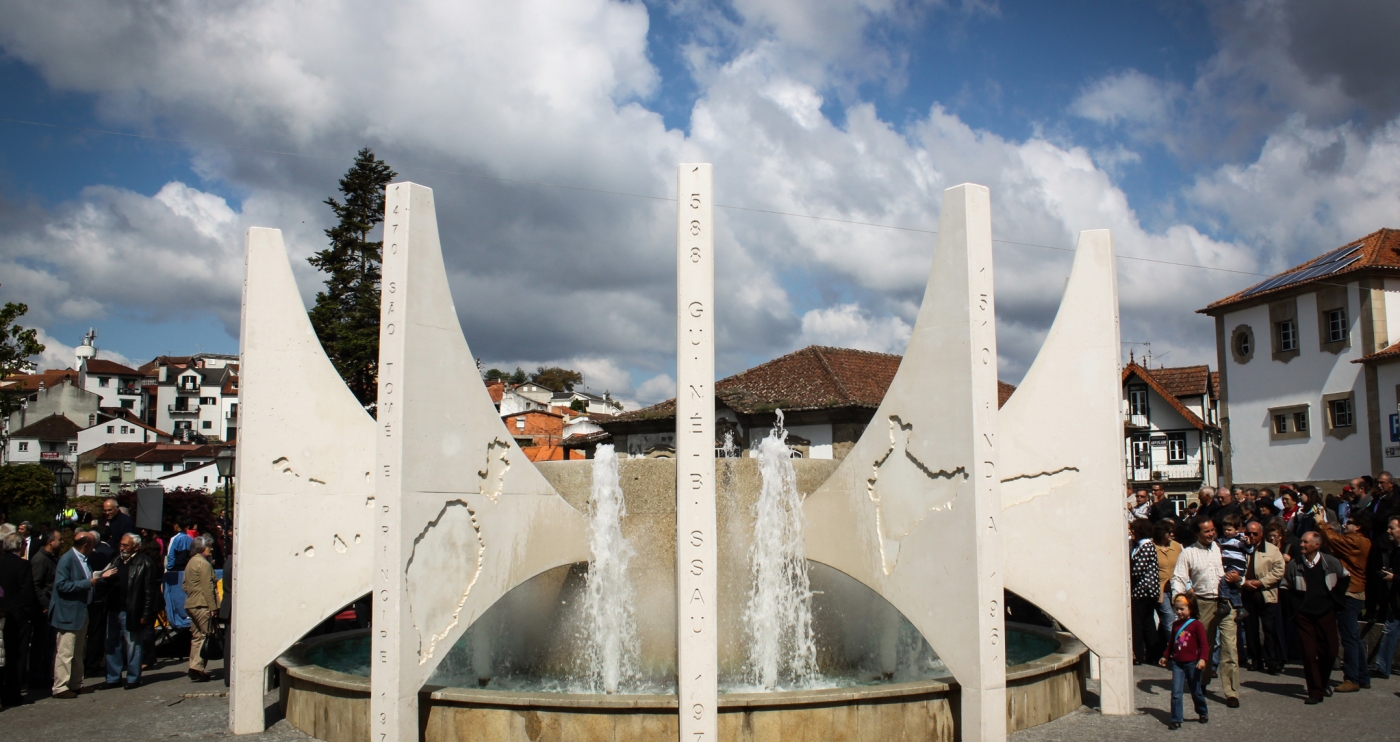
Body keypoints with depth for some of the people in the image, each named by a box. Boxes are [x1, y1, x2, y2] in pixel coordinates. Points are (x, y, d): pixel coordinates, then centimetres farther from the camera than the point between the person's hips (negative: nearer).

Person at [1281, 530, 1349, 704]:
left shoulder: (1332, 563, -4)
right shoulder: (1293, 565, -5)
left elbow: (1345, 578, 15)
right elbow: (1285, 588, 8)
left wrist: (1336, 598, 11)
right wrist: (1294, 608, 2)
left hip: (1326, 613, 1)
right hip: (1303, 616, 0)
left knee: (1329, 652, 3)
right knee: (1309, 653, -4)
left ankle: (1324, 681, 31)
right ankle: (1315, 692, 3)